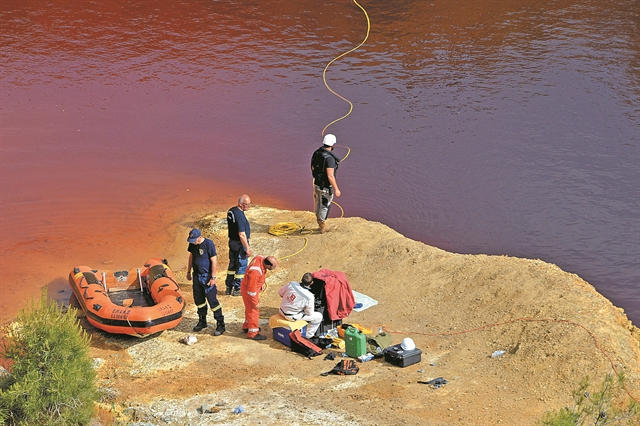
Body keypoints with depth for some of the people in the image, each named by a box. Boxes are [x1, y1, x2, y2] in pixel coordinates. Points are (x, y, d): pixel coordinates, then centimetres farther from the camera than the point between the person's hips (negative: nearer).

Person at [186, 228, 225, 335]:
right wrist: (189, 271, 20)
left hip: (207, 276, -7)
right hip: (197, 275, 7)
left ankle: (221, 325, -1)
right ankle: (202, 321, 31)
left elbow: (214, 261, -17)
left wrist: (213, 277, -17)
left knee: (212, 300, -7)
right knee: (198, 299, 15)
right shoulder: (192, 244, 2)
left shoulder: (208, 244, -18)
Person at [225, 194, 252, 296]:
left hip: (232, 241, 9)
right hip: (240, 244, -9)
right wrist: (247, 248, -19)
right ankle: (237, 289, 11)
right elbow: (242, 235, -26)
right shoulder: (240, 216, -26)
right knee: (241, 266, 3)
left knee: (232, 265, 18)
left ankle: (229, 287, 26)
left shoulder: (231, 211, 4)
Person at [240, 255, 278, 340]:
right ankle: (253, 333, 22)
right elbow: (251, 290, -30)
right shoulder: (255, 272, -41)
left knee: (250, 309, 26)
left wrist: (262, 283, 14)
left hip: (253, 287, 9)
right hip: (248, 290, -9)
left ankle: (246, 326, 46)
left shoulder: (261, 258, -17)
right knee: (253, 310, 6)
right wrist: (255, 303, -19)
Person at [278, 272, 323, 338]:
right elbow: (309, 313, -11)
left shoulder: (292, 284, -14)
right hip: (292, 317, -6)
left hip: (282, 311, 6)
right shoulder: (309, 297, -24)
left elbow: (280, 292, 2)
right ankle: (308, 336, 17)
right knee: (319, 316, 4)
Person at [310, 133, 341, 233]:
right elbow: (330, 176, -29)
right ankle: (322, 227, 19)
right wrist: (336, 189, -20)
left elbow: (313, 168, 10)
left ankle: (320, 224, 35)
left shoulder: (316, 153, -4)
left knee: (319, 203, 21)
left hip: (317, 183, 8)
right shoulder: (329, 158, -30)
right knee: (325, 206, 8)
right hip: (326, 186, -8)